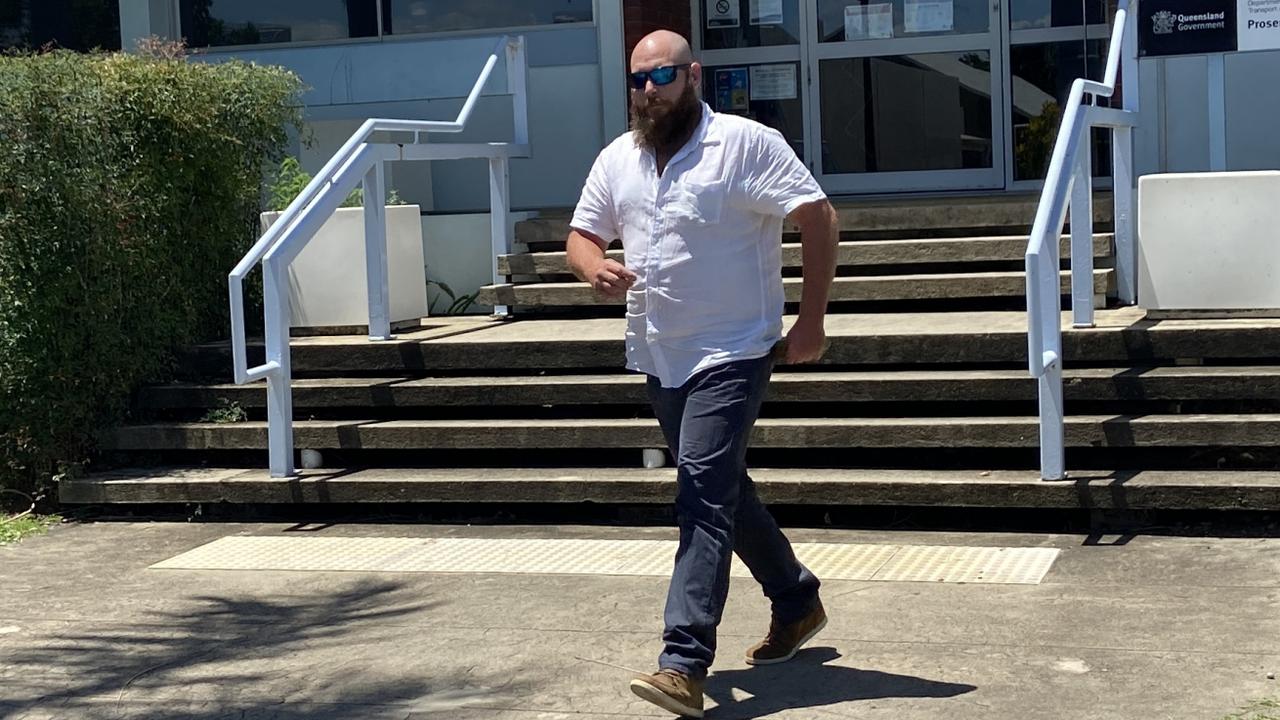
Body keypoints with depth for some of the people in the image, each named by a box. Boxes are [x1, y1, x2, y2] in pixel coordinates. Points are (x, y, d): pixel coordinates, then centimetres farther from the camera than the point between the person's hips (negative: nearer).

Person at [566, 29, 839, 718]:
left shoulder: (747, 143, -10)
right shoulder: (617, 159, 9)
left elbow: (818, 217, -11)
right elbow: (581, 235, 14)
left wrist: (811, 321, -15)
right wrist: (596, 268, -11)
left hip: (731, 354, -7)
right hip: (659, 357, 8)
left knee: (704, 496, -16)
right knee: (723, 490, 18)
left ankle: (685, 664, -20)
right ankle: (796, 601, 38)